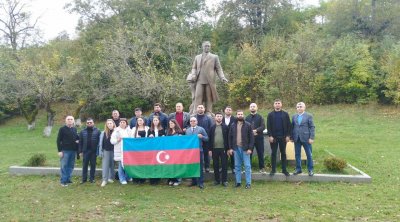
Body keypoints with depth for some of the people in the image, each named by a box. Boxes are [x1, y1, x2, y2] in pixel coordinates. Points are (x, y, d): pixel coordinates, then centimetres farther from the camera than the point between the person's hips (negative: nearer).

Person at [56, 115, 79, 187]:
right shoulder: (62, 129, -4)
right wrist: (59, 151, -11)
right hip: (65, 151, -5)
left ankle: (68, 179, 19)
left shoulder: (74, 129, 12)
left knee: (71, 166, 9)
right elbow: (59, 140, -6)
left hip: (73, 151, 5)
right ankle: (63, 181, 5)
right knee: (64, 166, -2)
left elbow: (77, 137, 23)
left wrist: (78, 140, -2)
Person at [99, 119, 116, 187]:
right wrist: (101, 151, -1)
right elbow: (101, 143, 3)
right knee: (105, 165, 0)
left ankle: (110, 178, 20)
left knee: (112, 165, 8)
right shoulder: (103, 133, 0)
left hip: (114, 151, 0)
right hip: (106, 151, 0)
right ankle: (104, 180, 3)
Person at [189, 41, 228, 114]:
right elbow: (194, 68, 17)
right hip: (199, 80, 1)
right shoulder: (197, 57, 20)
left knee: (209, 98, -1)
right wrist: (193, 76, -3)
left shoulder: (214, 57, 14)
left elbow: (218, 69, 9)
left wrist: (222, 77, -6)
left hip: (209, 81, -1)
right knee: (198, 96, -8)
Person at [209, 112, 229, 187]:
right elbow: (210, 138, 6)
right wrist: (210, 149, 1)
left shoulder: (225, 127, 3)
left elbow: (228, 138, 1)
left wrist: (228, 148, -5)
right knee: (216, 165, 8)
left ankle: (224, 181, 9)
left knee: (224, 165, 2)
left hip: (223, 149, -2)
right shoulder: (212, 127, 7)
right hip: (214, 149, 2)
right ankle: (217, 180, 18)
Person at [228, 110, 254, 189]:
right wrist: (230, 148, 3)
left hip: (245, 148, -3)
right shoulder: (233, 125, 7)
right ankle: (238, 182, 18)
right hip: (236, 148, 3)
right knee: (237, 166, 9)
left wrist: (250, 148, -10)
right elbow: (230, 137, 10)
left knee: (247, 166, 0)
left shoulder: (248, 125, -1)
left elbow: (251, 137, -4)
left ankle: (248, 183, 6)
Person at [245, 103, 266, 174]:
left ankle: (262, 168, 11)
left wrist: (256, 130, -21)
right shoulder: (247, 118, 10)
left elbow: (263, 126, -6)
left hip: (259, 138, -1)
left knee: (260, 153, 2)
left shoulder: (260, 117, 5)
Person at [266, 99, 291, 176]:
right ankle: (273, 169, 12)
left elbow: (288, 125, 1)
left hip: (283, 137, 0)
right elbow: (268, 126, -1)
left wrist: (288, 135, -6)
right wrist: (270, 136, -9)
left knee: (283, 153, 7)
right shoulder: (270, 115, 3)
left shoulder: (285, 114, 3)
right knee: (273, 153, 5)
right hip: (273, 137, 0)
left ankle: (284, 169, 15)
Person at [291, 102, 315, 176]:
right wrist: (292, 137, 5)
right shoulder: (294, 116, 10)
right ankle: (298, 169, 20)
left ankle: (310, 170, 13)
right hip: (297, 139, 4)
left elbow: (312, 127, -4)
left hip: (306, 138, -3)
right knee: (297, 154, 8)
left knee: (309, 155, 2)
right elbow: (292, 127, 11)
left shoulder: (308, 116, -1)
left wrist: (311, 138, -11)